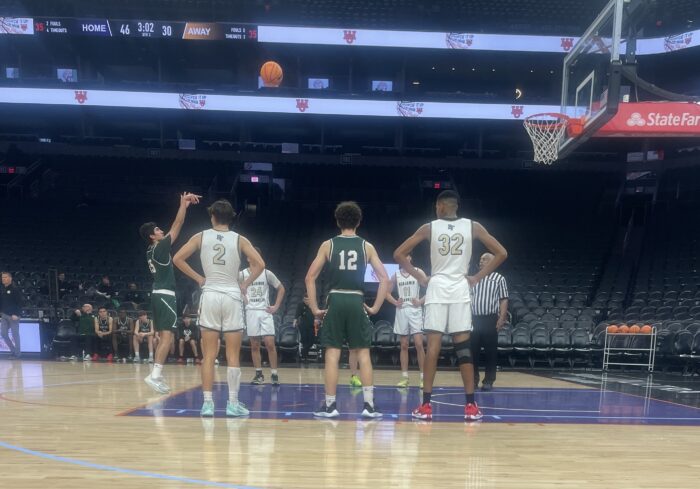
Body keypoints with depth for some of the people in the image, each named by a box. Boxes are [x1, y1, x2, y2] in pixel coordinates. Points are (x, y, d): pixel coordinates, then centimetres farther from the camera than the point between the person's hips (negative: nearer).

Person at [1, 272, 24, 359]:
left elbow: (20, 302, -13)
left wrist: (16, 314, -19)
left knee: (15, 335, 0)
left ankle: (17, 353, 10)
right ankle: (13, 350, 22)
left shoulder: (15, 289, -10)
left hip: (13, 316, -6)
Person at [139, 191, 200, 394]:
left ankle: (157, 375, 13)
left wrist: (185, 206, 21)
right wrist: (183, 203, -1)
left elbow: (174, 228, 21)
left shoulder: (152, 251, 15)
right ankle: (155, 374, -21)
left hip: (159, 295, 10)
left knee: (163, 337, 13)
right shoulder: (160, 248, -10)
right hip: (165, 296, -10)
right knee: (167, 337, -13)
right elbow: (177, 225, -8)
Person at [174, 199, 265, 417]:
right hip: (232, 295, -1)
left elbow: (177, 259, 1)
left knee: (209, 355, 5)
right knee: (233, 355, 4)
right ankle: (233, 403, 5)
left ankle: (207, 403, 4)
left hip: (210, 295, 1)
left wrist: (198, 278, 9)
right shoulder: (239, 239, 1)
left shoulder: (201, 237, 4)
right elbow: (260, 264, -8)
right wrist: (245, 285, 4)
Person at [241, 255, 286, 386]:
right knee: (254, 346, 4)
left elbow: (281, 288, 10)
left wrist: (276, 306, 2)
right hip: (250, 312, 1)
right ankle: (259, 374, 13)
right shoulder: (242, 274, 1)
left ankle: (274, 374, 0)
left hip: (265, 311, -1)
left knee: (270, 344, -7)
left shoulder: (267, 273, 1)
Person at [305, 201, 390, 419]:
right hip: (357, 302, 1)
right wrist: (375, 307, 6)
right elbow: (385, 279, 1)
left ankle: (330, 405, 6)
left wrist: (315, 308, 4)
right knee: (363, 354, 8)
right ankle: (369, 404, 6)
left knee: (332, 354, 4)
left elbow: (310, 277, 0)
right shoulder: (366, 246, 6)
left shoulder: (328, 245, 5)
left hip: (336, 301, 0)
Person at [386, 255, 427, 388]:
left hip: (415, 310, -3)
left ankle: (423, 377, -4)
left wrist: (421, 301, -11)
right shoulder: (396, 275, 9)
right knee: (404, 346, 6)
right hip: (401, 311, 3)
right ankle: (404, 377, 10)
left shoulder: (418, 272, 1)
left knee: (419, 344, -9)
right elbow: (387, 292, 16)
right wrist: (395, 302, 2)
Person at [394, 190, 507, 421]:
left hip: (437, 289, -1)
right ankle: (471, 405, 3)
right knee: (463, 345, 3)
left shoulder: (429, 227, 3)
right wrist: (478, 277, 7)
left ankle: (426, 405, -1)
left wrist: (420, 277, 7)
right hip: (461, 289, 1)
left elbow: (399, 254, 2)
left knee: (433, 345, 0)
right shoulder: (473, 226, 5)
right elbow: (501, 253, 4)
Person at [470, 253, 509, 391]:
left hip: (490, 319, -4)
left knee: (490, 351, -1)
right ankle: (473, 380, 11)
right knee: (473, 351, 3)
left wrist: (502, 318, -12)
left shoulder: (499, 279, 3)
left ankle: (488, 381, 6)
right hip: (474, 319, 4)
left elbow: (504, 300, -1)